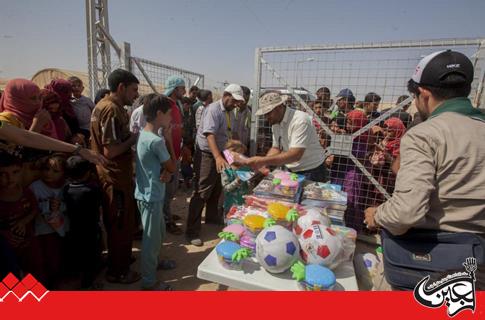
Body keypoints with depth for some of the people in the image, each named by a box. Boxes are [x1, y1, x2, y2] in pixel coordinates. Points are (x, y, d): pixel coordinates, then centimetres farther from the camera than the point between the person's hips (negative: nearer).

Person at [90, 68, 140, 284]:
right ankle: (117, 271, 22)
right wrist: (134, 138, -14)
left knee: (117, 223, 23)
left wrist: (131, 136, 5)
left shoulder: (105, 105, 11)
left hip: (113, 175, 10)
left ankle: (119, 258, 41)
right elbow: (111, 151, -26)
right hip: (115, 176, -10)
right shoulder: (112, 109, -21)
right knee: (122, 224, 5)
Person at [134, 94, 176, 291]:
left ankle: (153, 261, 45)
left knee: (159, 233, 25)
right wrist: (168, 138, -6)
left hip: (150, 194, 9)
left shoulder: (144, 135, 6)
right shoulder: (156, 141, -25)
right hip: (151, 196, -9)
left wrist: (166, 172, -13)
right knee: (152, 238, 5)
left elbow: (166, 165, 9)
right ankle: (149, 281, 22)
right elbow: (173, 167, -12)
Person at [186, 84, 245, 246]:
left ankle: (212, 216, 41)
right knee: (201, 192, -7)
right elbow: (210, 134, -31)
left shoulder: (228, 111, 10)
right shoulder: (214, 109, -19)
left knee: (216, 189, 21)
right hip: (207, 155, -9)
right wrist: (218, 157, -44)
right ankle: (192, 231, 1)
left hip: (219, 154, 9)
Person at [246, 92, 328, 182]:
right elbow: (276, 148, 7)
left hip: (312, 173, -6)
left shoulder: (300, 120, -23)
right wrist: (261, 162, -11)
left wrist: (263, 161, -34)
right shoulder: (275, 123, 1)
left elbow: (295, 155, -30)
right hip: (292, 172, 6)